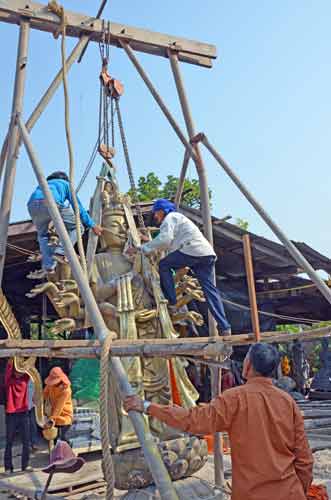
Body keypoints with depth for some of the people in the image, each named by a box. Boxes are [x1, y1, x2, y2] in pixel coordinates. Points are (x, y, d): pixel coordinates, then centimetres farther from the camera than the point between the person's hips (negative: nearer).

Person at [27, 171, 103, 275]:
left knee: (43, 235, 27)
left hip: (32, 204, 4)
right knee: (76, 226, 16)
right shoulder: (66, 184, 35)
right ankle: (60, 252, 2)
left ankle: (48, 267, 14)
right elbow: (77, 206, 25)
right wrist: (92, 225, 28)